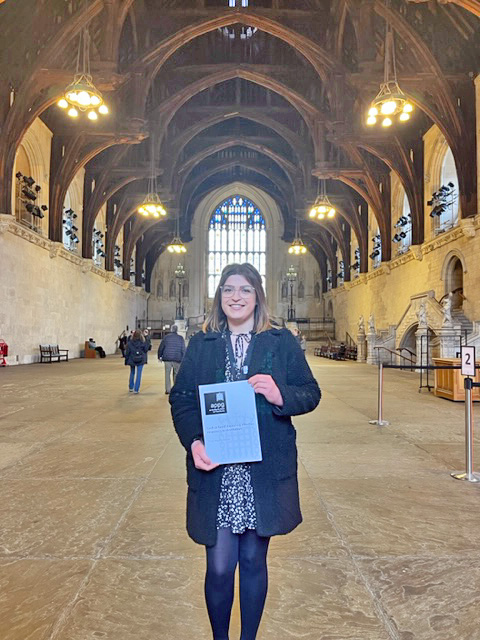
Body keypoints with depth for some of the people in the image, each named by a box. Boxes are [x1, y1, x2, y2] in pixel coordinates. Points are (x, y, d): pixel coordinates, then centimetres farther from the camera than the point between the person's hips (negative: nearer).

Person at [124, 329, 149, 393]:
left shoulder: (129, 343, -8)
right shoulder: (143, 343, -12)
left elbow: (127, 352, -4)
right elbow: (146, 350, 0)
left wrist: (126, 361, 5)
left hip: (132, 361, 2)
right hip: (140, 360, -2)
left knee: (132, 373, 21)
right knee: (138, 375, 4)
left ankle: (130, 388, 29)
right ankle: (136, 389, 3)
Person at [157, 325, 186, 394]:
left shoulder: (166, 337, 1)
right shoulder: (180, 338, 1)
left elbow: (161, 348, 3)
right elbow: (183, 350, 1)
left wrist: (159, 356, 13)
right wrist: (183, 359, 7)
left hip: (167, 358, 0)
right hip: (177, 359, 0)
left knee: (167, 374, 6)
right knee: (176, 374, 10)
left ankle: (168, 389, 5)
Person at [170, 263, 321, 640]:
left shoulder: (282, 342, 3)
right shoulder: (201, 345, 6)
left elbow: (311, 393, 3)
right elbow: (181, 399, 2)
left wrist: (281, 395, -18)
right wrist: (194, 442, -15)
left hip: (265, 472, 0)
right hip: (215, 472, 0)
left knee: (254, 561, 15)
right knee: (219, 567, 5)